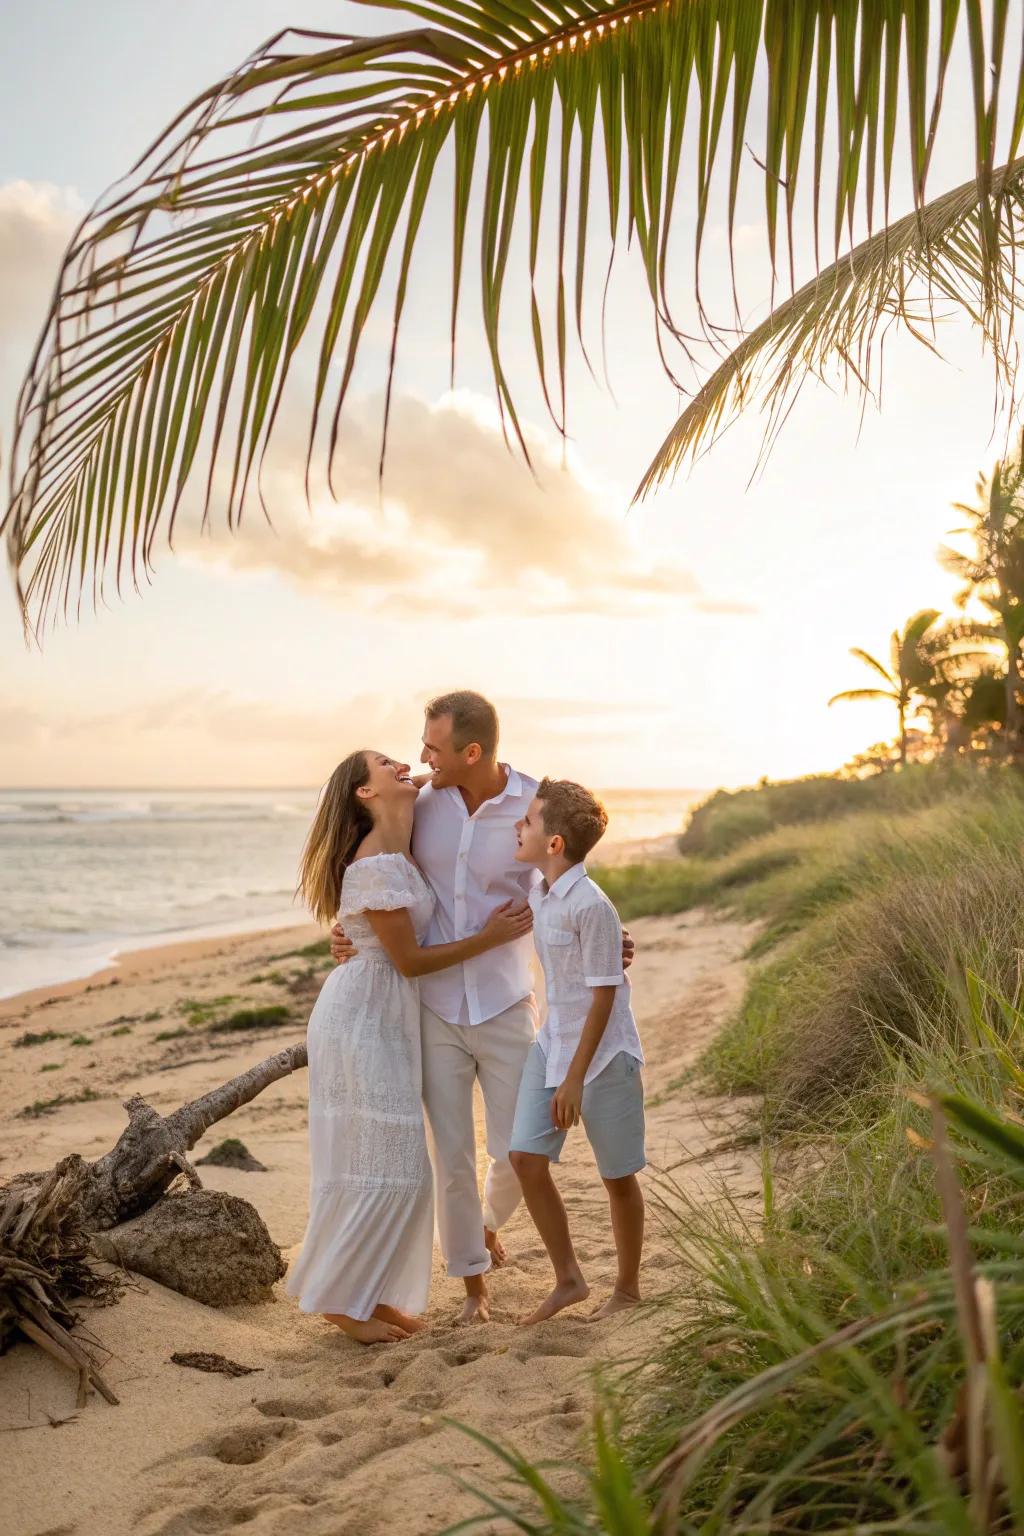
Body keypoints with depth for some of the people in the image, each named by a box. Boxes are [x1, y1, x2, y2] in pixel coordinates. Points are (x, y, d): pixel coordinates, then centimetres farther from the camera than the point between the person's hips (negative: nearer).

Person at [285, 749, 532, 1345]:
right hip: (362, 1018, -9)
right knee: (374, 1165, -3)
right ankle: (339, 1299, 12)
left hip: (390, 1020, 9)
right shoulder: (374, 866, -21)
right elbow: (410, 960, -16)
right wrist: (489, 938, -12)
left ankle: (371, 1293, 25)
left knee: (399, 1164, 14)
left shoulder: (401, 850, 7)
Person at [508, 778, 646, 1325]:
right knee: (525, 1156, 0)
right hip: (553, 1042, 7)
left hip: (602, 1053, -7)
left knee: (617, 1175, 8)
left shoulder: (591, 905, -23)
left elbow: (604, 996, -19)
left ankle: (627, 1289, 28)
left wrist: (575, 1078, -17)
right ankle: (568, 1279, 17)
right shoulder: (537, 892, 0)